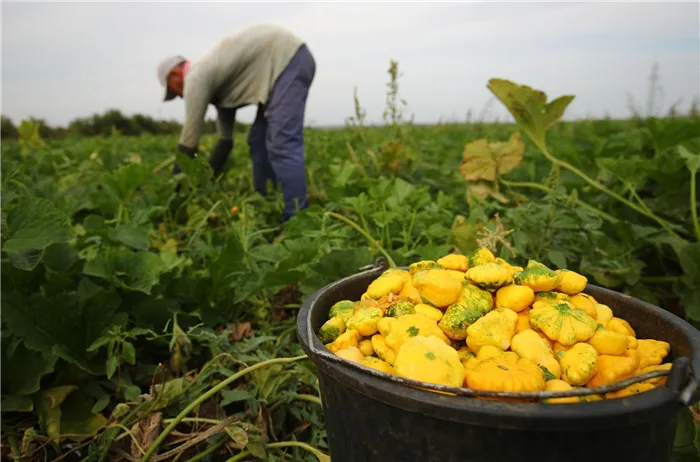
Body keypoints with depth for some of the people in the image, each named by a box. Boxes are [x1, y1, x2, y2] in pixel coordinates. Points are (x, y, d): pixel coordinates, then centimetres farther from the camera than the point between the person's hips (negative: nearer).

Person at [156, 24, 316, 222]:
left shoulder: (196, 78, -5)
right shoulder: (215, 81, 22)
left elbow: (189, 140, -2)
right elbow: (225, 140, 25)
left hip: (288, 59, -10)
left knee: (282, 144, -18)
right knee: (259, 140, 10)